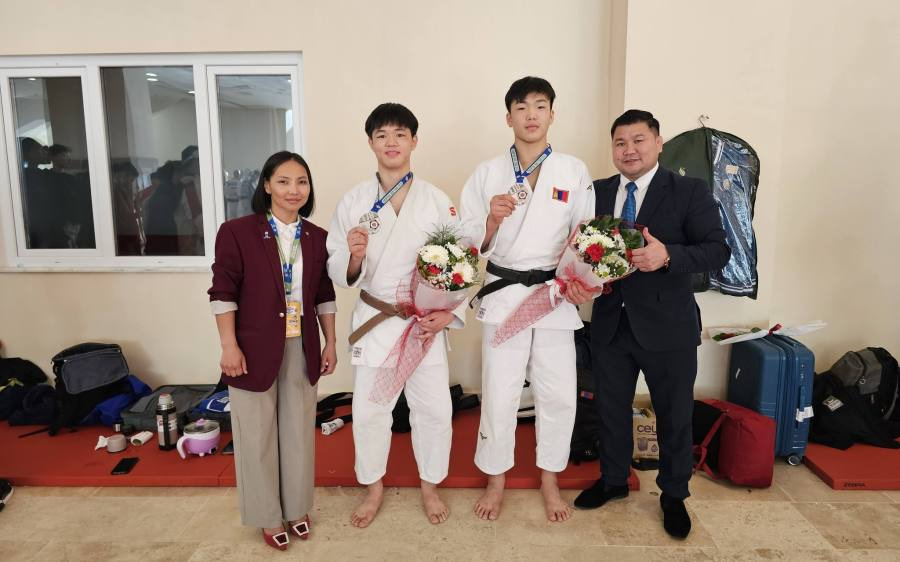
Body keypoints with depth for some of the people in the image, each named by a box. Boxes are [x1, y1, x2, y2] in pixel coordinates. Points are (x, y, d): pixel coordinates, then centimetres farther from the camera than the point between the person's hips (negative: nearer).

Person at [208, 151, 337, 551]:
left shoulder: (317, 238, 4)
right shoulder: (237, 232, -9)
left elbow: (324, 296, 9)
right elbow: (223, 294, -9)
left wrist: (330, 343, 9)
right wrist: (229, 347, -13)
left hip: (302, 349, 4)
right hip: (255, 349, -4)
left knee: (299, 431, 15)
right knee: (258, 435, 9)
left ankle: (297, 507, 35)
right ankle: (268, 516, 29)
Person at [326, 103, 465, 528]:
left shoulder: (437, 201, -4)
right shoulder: (354, 201, -3)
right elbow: (337, 271, -1)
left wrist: (449, 313, -12)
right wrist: (353, 257, -22)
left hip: (426, 321, 0)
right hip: (374, 320, 1)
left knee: (434, 408, 9)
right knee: (368, 409, 11)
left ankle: (430, 485, 35)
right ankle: (373, 487, 37)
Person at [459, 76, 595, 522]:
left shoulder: (574, 171, 3)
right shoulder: (487, 173, 2)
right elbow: (469, 243, 1)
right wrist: (492, 221, -18)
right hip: (504, 295, -1)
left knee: (557, 395, 8)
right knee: (498, 395, 5)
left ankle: (549, 480, 32)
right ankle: (495, 482, 28)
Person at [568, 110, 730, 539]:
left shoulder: (689, 191, -5)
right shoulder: (596, 192, 5)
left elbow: (718, 250, -12)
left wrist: (668, 256, -29)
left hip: (666, 326, -3)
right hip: (609, 323, 3)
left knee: (674, 415, 12)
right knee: (611, 408, 18)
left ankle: (673, 495, 35)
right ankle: (613, 480, 41)